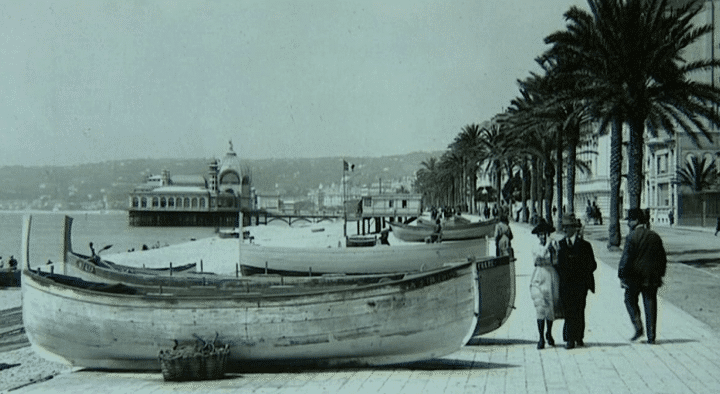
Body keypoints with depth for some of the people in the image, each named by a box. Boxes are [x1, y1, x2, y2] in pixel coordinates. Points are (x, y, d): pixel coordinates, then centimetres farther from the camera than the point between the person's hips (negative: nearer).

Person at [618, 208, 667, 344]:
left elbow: (626, 259, -14)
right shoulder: (655, 236, 7)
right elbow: (663, 258, 13)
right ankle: (651, 336, 6)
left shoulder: (632, 237, -11)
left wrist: (621, 276, -7)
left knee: (630, 300, 15)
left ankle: (638, 328, 1)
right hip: (651, 278, 4)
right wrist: (659, 274, 21)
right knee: (650, 305, 7)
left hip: (634, 277, -4)